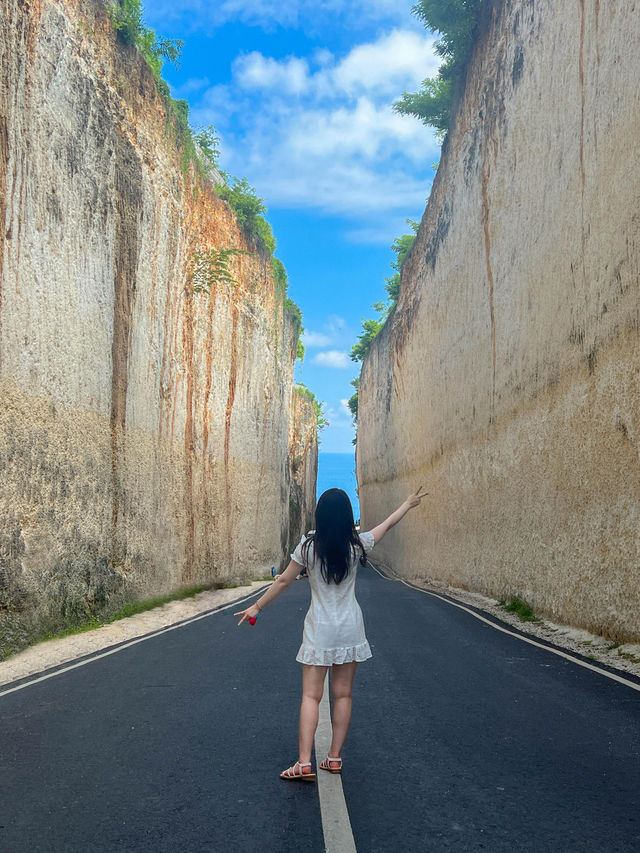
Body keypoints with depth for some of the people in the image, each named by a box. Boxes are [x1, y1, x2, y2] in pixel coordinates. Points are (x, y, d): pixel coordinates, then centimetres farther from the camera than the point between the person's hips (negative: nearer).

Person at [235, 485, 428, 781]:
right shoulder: (357, 544, -4)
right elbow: (387, 524, 13)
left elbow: (283, 581, -3)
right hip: (350, 629, 2)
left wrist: (256, 606, 9)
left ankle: (304, 762, -8)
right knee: (343, 694, 11)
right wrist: (409, 503, 30)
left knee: (311, 696, -1)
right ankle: (335, 757, 16)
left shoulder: (309, 546, -10)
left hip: (319, 630, -2)